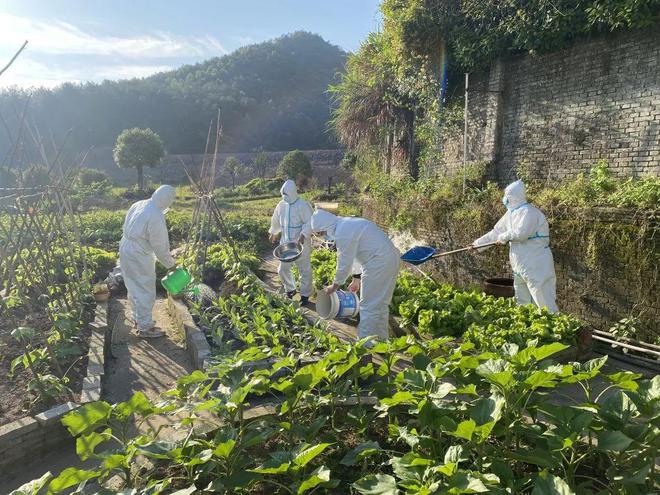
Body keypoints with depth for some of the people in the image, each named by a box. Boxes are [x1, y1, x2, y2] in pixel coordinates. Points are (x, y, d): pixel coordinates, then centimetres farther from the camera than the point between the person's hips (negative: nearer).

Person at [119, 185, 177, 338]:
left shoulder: (138, 205, 3)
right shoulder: (156, 217, -23)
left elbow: (126, 227, 13)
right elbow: (160, 246, -17)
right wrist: (170, 264, -3)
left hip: (125, 250, 9)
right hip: (139, 257, -9)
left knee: (135, 288, 22)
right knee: (146, 292, 3)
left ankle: (138, 319, 37)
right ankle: (145, 328, 13)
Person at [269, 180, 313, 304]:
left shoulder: (303, 205, -15)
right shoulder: (281, 205, 5)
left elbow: (310, 222, -19)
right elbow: (276, 220, 21)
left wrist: (303, 235, -31)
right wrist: (273, 233, 29)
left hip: (301, 244, -6)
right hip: (285, 242, 6)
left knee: (304, 270, 4)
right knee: (283, 269, 11)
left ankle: (305, 295, 17)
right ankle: (290, 289, 33)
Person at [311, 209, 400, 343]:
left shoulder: (343, 233, -18)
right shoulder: (347, 223, 13)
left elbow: (344, 263, -12)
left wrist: (334, 286, 2)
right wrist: (356, 278, 26)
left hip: (379, 262, -10)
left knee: (369, 306, -1)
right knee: (380, 303, 20)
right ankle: (381, 339, 31)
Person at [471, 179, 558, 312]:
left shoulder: (528, 212, -17)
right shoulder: (511, 214, 12)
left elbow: (521, 233, -31)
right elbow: (496, 232, 19)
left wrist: (503, 237, -14)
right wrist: (478, 243, 18)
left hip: (537, 266, -10)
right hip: (520, 267, 10)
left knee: (544, 301, -9)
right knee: (522, 302, 15)